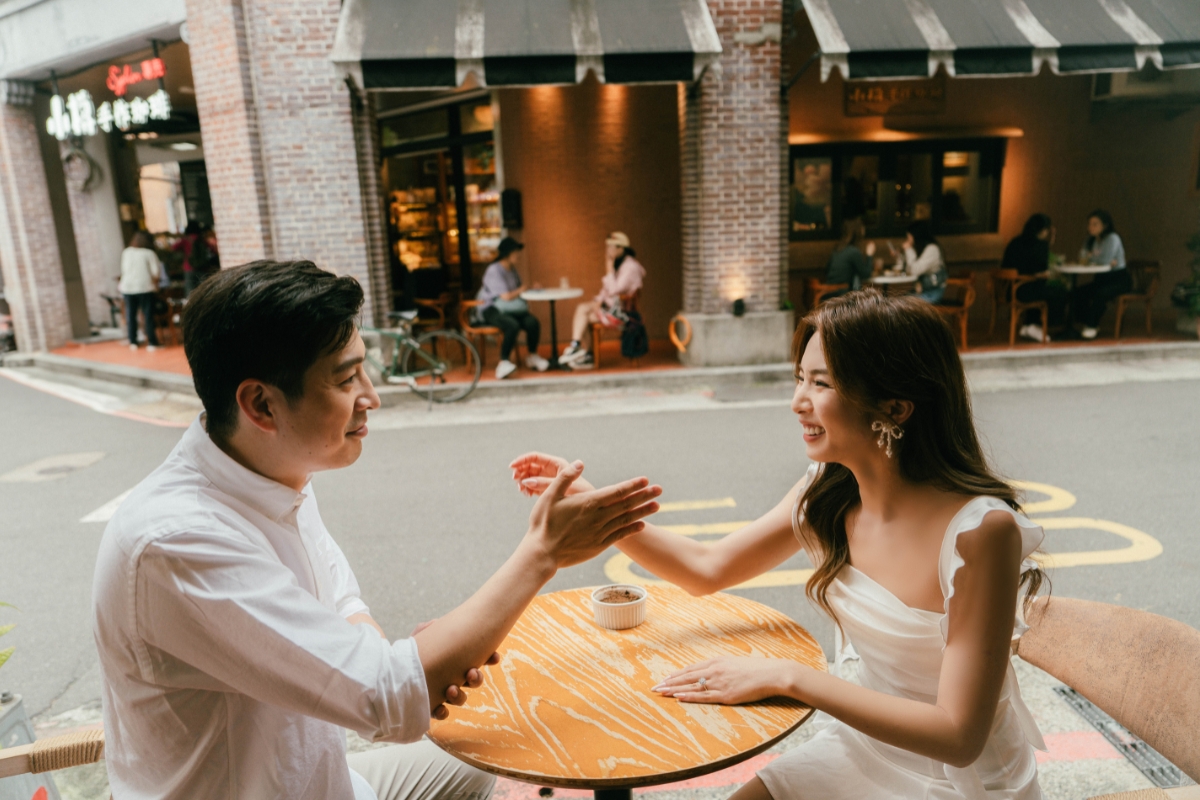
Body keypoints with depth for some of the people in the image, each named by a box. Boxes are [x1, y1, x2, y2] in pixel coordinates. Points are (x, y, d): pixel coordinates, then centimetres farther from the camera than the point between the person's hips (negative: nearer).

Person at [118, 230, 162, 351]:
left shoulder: (126, 252, 8)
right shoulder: (150, 253, -3)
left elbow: (123, 270, 13)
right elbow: (156, 271, -6)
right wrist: (155, 282, 10)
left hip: (127, 287, 4)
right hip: (145, 287, -4)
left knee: (130, 315, 10)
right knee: (148, 315, 0)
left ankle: (133, 342, 14)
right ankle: (151, 342, -1)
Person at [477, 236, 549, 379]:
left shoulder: (512, 269, 14)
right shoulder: (494, 270, -13)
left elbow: (518, 291, 21)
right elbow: (507, 296, -17)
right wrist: (522, 289, -1)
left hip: (511, 309, 7)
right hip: (492, 310, -7)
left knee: (533, 322, -21)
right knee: (513, 325, -37)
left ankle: (532, 356, 1)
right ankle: (503, 362, -28)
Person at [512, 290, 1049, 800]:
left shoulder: (980, 529, -27)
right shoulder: (829, 493, -10)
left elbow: (958, 736, -25)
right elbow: (707, 569, -1)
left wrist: (787, 677, -28)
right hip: (859, 746, 5)